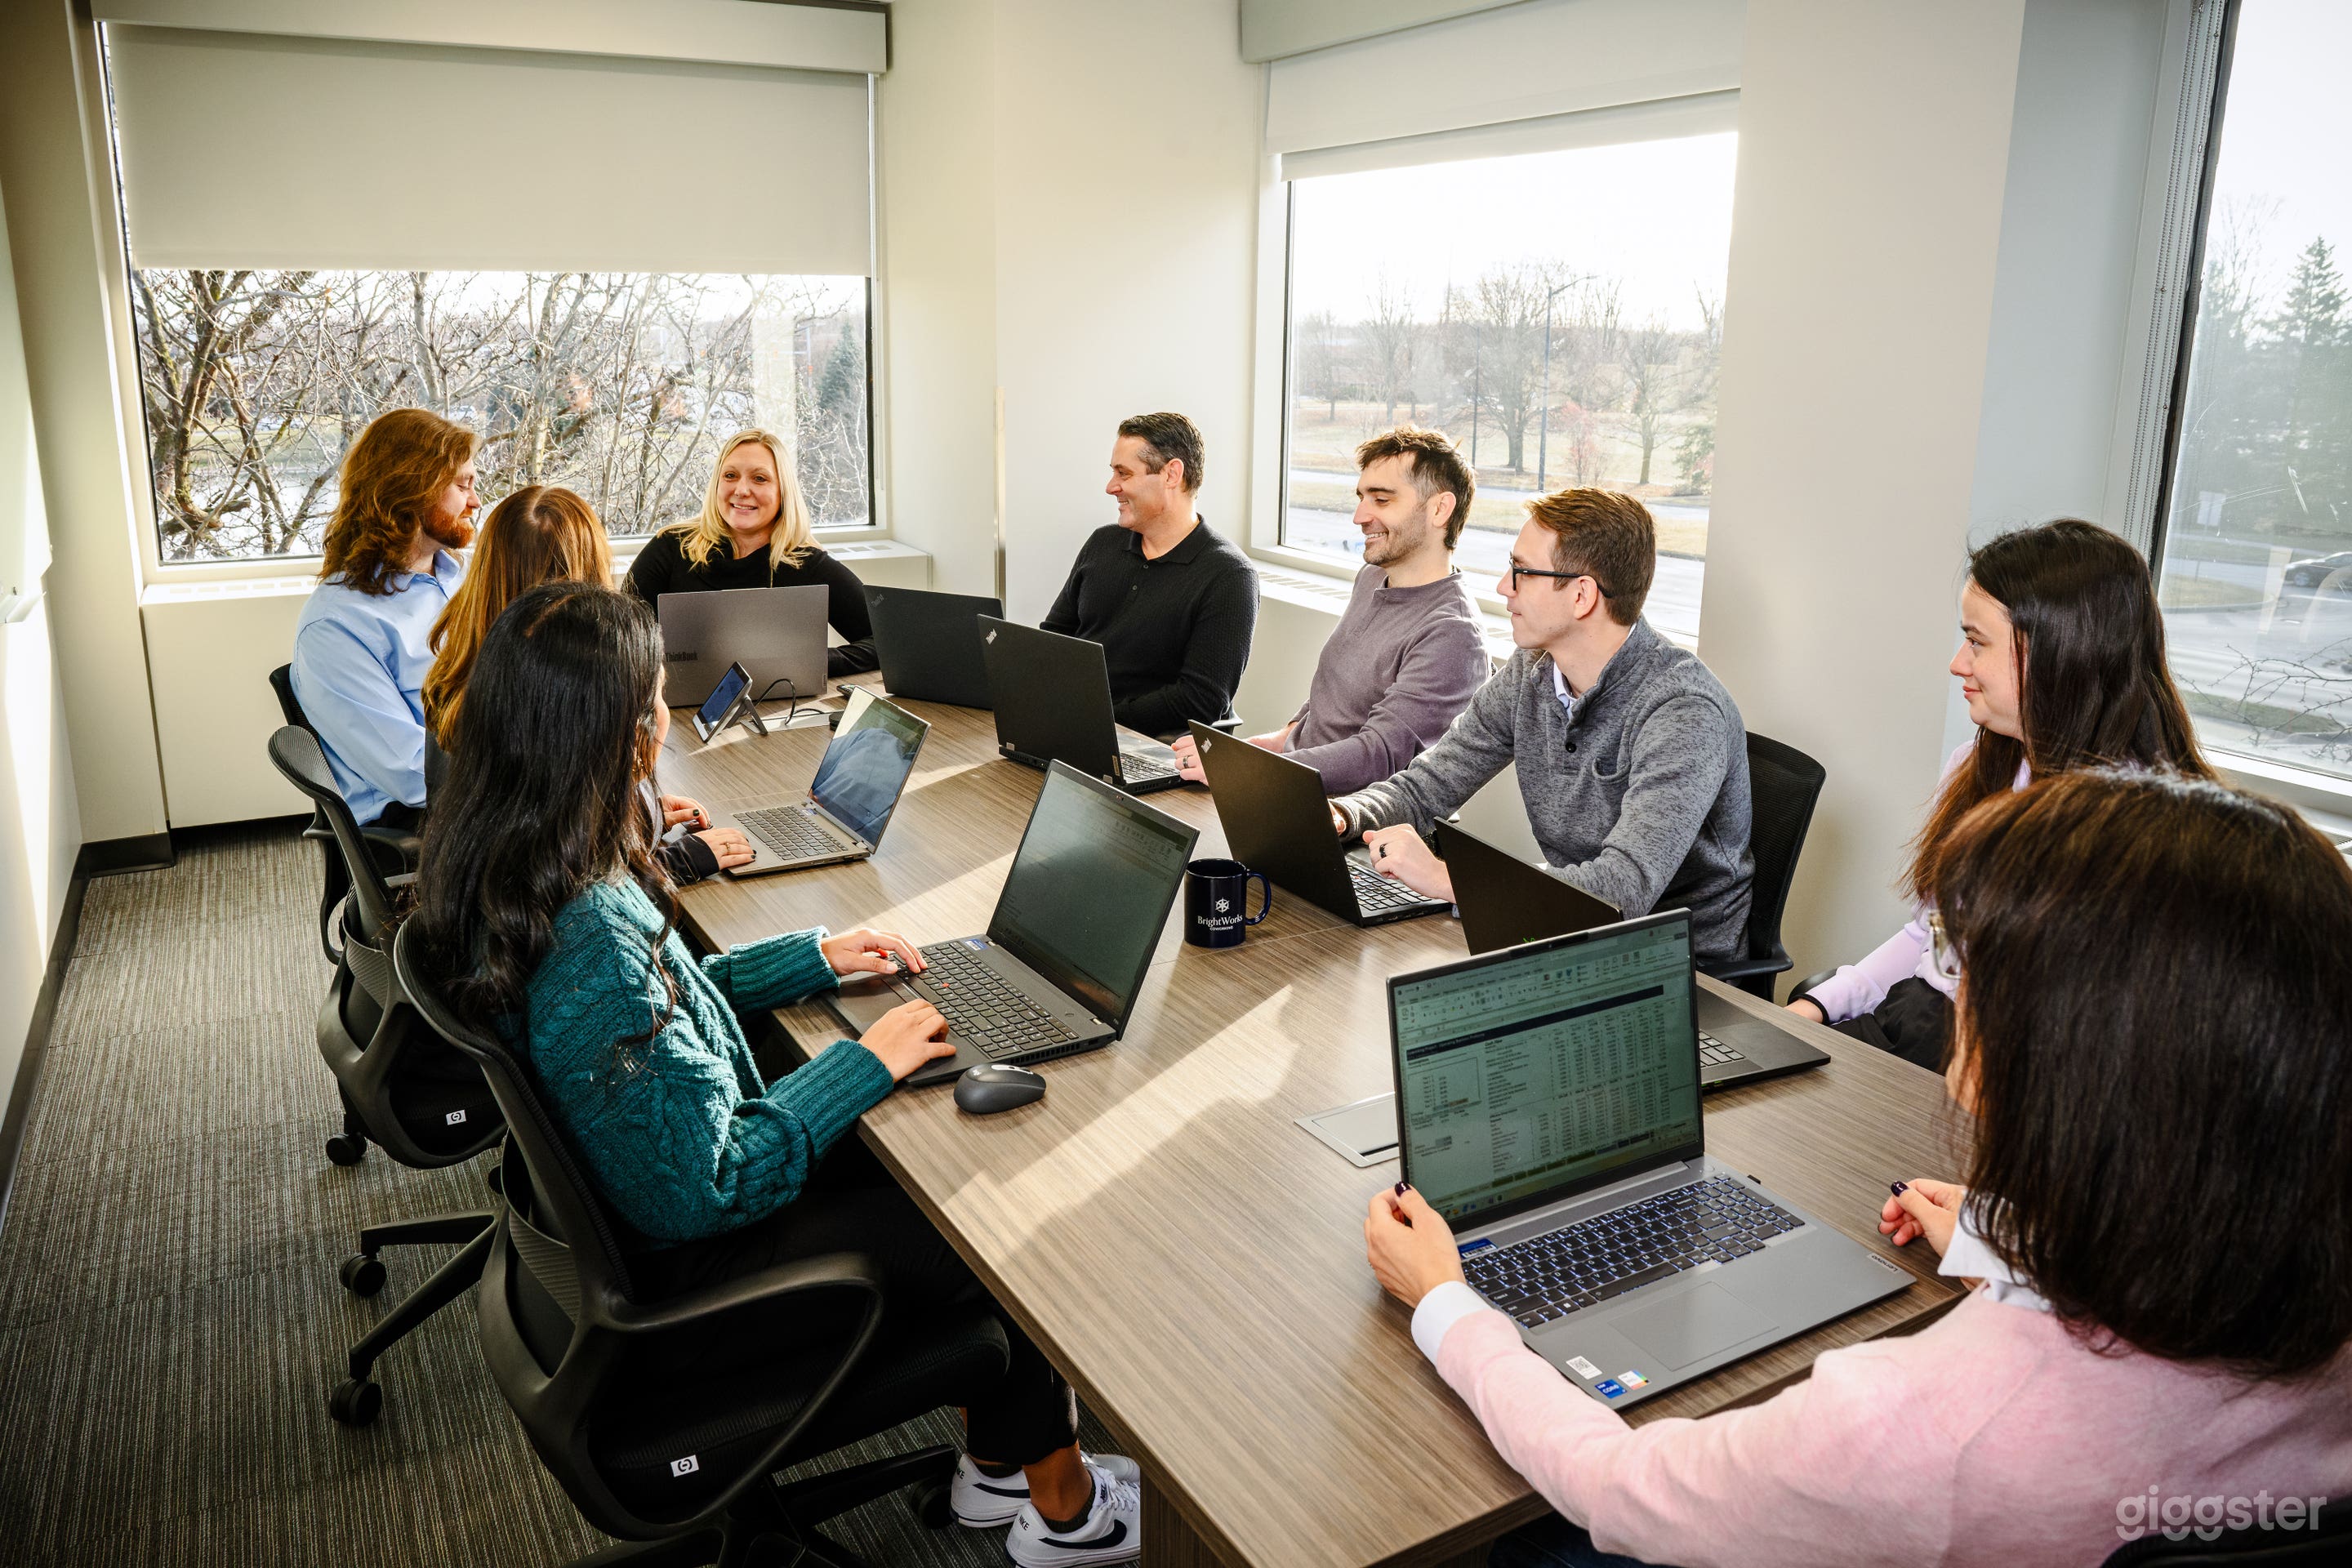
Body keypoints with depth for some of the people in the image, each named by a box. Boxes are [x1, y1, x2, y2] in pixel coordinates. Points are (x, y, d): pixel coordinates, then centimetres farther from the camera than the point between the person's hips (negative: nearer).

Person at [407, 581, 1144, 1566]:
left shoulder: (490, 869, -5)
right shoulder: (595, 943, -36)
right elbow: (708, 1185, -29)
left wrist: (816, 958, 7)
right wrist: (866, 1061, -19)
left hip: (608, 1214, 9)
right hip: (668, 1284, -9)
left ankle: (995, 1465, 28)